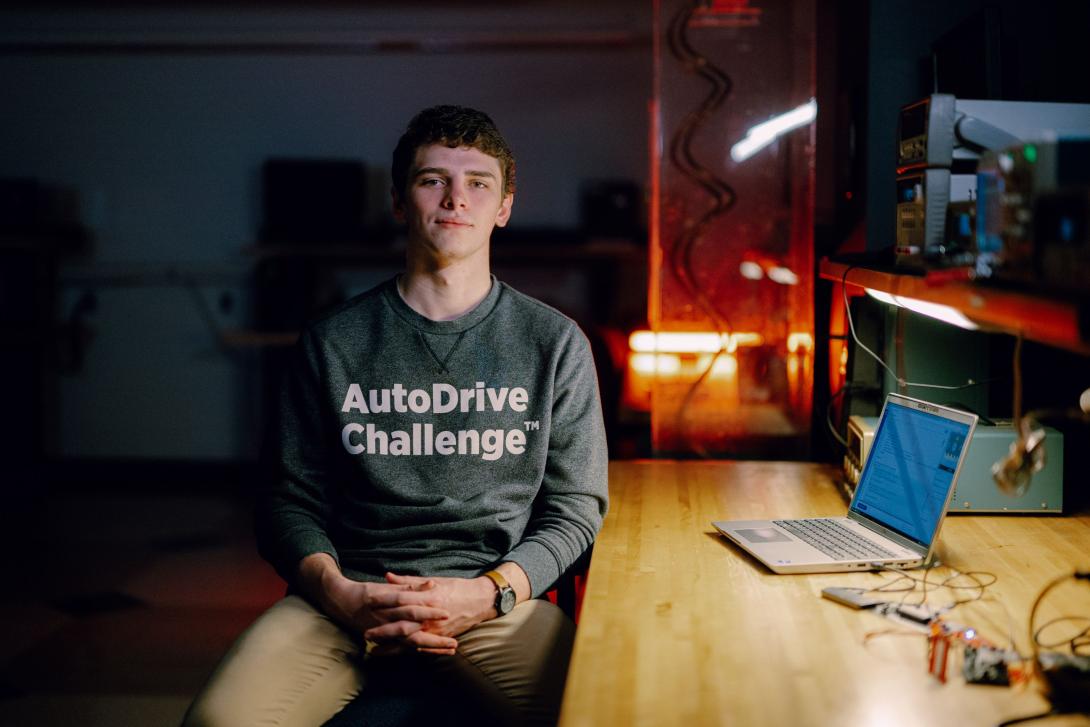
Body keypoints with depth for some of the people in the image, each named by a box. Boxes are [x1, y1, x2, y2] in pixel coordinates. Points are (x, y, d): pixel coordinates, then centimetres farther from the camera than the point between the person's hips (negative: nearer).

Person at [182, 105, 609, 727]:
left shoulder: (555, 343, 9)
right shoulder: (332, 343, 10)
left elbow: (575, 506, 7)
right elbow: (292, 499, 10)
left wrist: (487, 593, -11)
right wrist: (338, 592, -10)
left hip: (500, 598, 0)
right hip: (347, 599, 0)